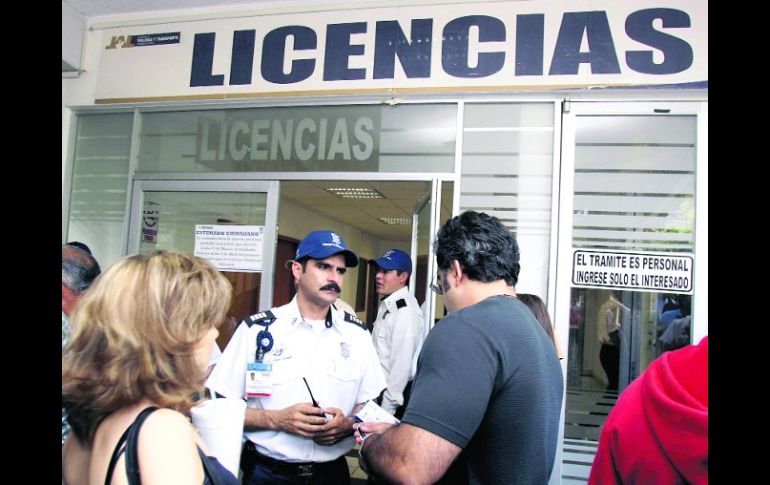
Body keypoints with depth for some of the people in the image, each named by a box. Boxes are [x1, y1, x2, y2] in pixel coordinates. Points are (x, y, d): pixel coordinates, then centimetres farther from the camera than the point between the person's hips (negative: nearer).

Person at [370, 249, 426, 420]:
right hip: (383, 388, 9)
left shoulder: (405, 310, -22)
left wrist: (387, 408, -19)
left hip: (397, 393, -8)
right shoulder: (387, 304, 8)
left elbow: (402, 364, -23)